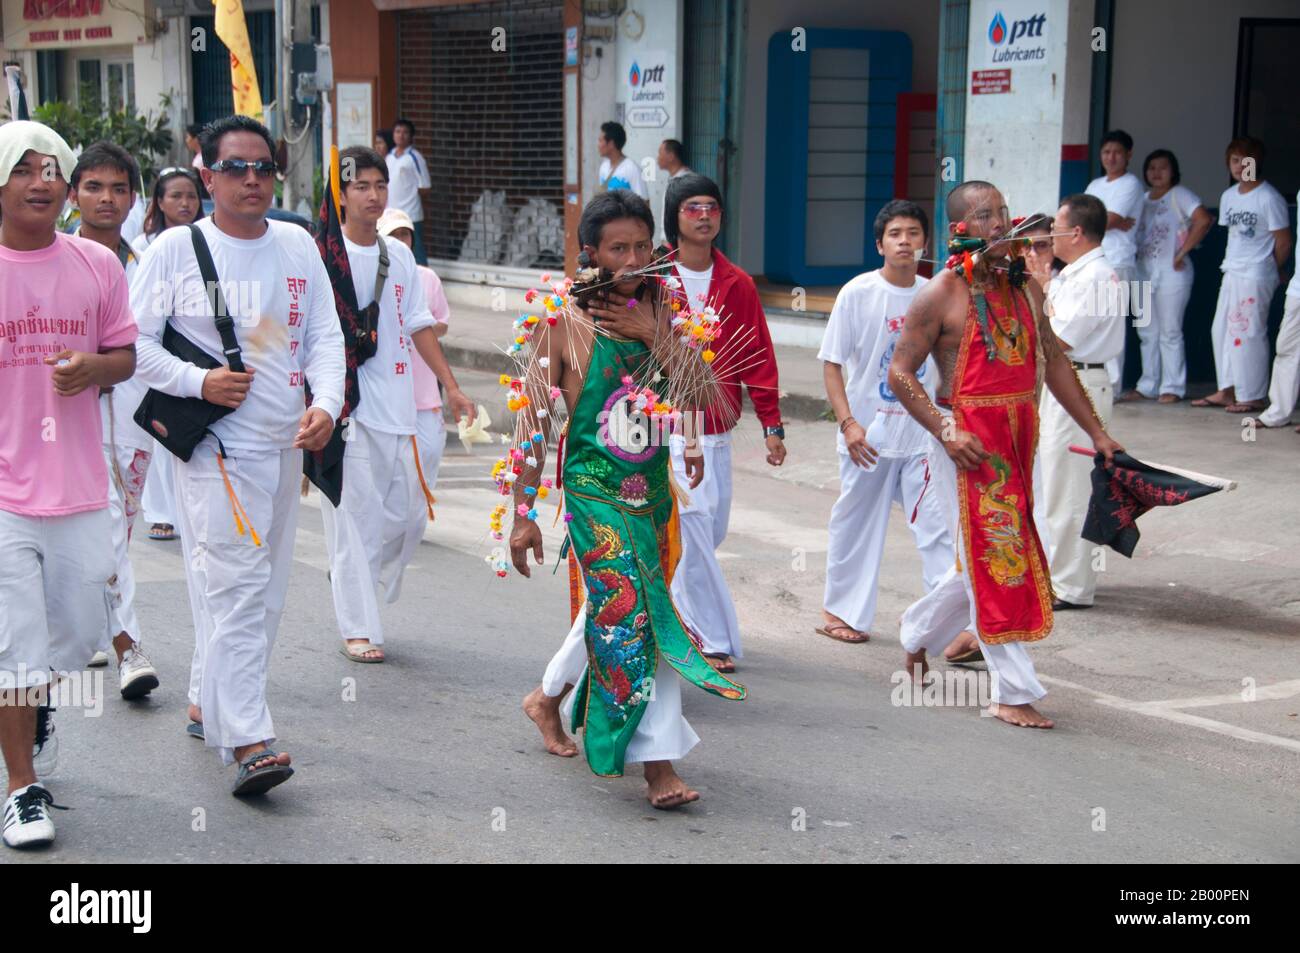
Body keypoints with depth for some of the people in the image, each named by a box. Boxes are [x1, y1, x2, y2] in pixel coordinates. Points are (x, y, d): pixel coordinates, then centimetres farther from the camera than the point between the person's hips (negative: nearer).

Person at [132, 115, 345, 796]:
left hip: (285, 441, 6)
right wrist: (198, 382, -15)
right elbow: (135, 341, -3)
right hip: (215, 443, -6)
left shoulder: (298, 246, 9)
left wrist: (325, 404, -9)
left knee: (263, 587, 13)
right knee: (235, 582, -14)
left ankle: (209, 703, 30)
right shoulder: (176, 248, -4)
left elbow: (326, 336, 7)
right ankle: (247, 740, -15)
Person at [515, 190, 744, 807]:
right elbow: (534, 418, -5)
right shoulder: (564, 321, -7)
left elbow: (700, 395, -2)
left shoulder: (665, 309, 6)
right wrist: (524, 514, -6)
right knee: (629, 610, -15)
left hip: (652, 489, 5)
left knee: (613, 614, 12)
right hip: (593, 489, -5)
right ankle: (657, 762, -11)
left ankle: (551, 700, 37)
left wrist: (653, 336, -14)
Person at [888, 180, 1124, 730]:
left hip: (1019, 437, 7)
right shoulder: (942, 294, -8)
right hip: (967, 440, -7)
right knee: (994, 559, -6)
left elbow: (1053, 361, 16)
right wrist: (945, 431, -19)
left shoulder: (1024, 287, 10)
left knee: (988, 560, 15)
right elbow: (900, 374, -8)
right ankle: (1013, 693, 0)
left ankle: (917, 633, 40)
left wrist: (1096, 432, 14)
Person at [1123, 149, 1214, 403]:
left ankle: (1172, 387, 1)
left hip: (1171, 271, -7)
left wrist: (1182, 253, -16)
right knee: (1147, 332, 10)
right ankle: (1148, 386, 16)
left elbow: (1203, 220, -17)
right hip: (1144, 270, 7)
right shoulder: (1143, 199, 16)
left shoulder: (1180, 195, -4)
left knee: (1169, 332, -4)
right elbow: (1135, 230, 21)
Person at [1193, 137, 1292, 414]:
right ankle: (1227, 391, 17)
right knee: (1221, 331, 9)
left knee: (1249, 334, -7)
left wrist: (1272, 271, 5)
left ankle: (1254, 396, -1)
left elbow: (1283, 241, -7)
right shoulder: (1229, 196, 11)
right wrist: (1231, 262, 10)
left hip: (1255, 277, -8)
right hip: (1232, 273, 8)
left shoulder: (1269, 198, -11)